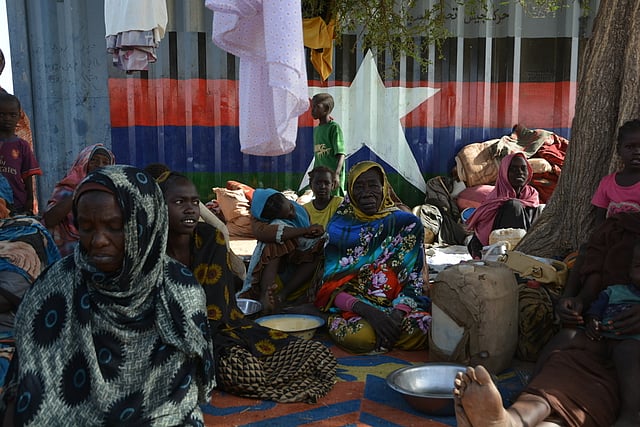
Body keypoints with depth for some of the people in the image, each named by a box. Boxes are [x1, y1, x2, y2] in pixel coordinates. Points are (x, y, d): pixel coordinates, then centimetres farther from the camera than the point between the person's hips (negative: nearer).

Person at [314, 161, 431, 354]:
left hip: (398, 305, 2)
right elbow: (331, 286, -3)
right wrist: (366, 311, -21)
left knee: (426, 329, -30)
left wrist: (399, 313, -20)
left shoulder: (407, 223, 6)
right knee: (359, 336, -36)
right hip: (351, 308, -1)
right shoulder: (338, 226, 4)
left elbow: (414, 280, 1)